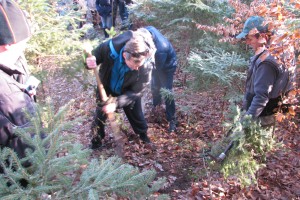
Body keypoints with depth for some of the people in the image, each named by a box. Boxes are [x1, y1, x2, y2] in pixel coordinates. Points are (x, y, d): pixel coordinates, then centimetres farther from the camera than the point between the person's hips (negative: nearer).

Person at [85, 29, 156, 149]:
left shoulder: (146, 66, -38)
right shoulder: (111, 47, -38)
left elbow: (136, 91, -27)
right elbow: (95, 56, -17)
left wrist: (116, 103, -37)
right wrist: (90, 62, -41)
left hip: (128, 93, 0)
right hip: (106, 89, 1)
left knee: (136, 115, 19)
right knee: (100, 114, 15)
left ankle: (143, 134, 51)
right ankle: (96, 140, 42)